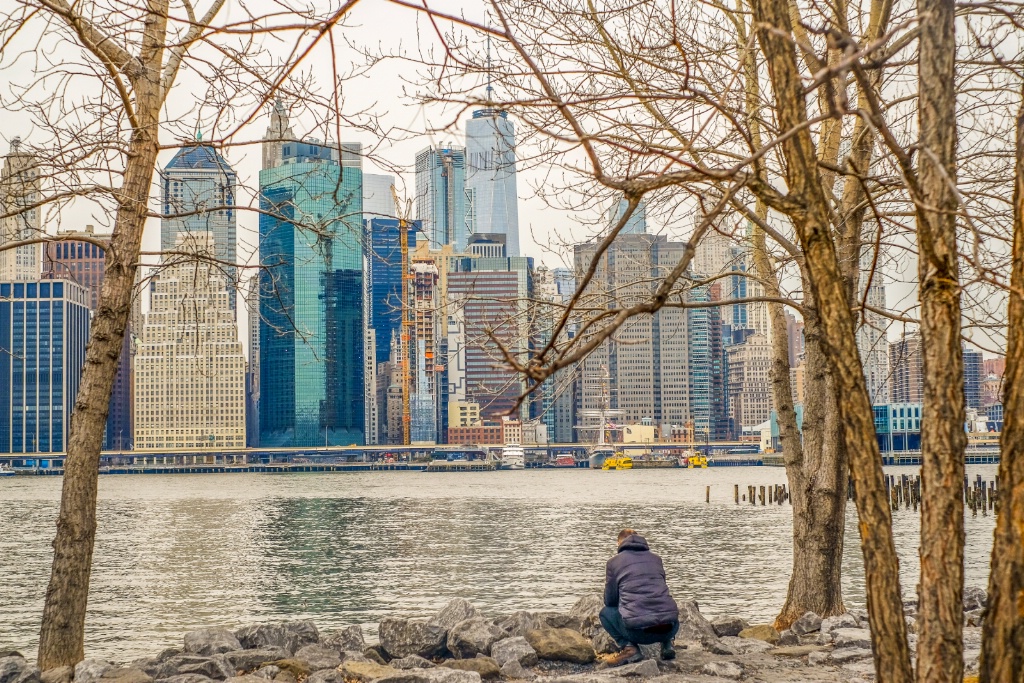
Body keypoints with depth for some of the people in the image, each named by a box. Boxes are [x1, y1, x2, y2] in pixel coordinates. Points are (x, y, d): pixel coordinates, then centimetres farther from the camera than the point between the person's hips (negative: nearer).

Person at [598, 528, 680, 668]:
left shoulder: (614, 562, 9)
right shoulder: (656, 559, 20)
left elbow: (610, 601, 14)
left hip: (639, 631, -4)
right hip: (669, 629, 4)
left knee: (606, 613, 24)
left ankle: (628, 646, 0)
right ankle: (667, 643, 10)